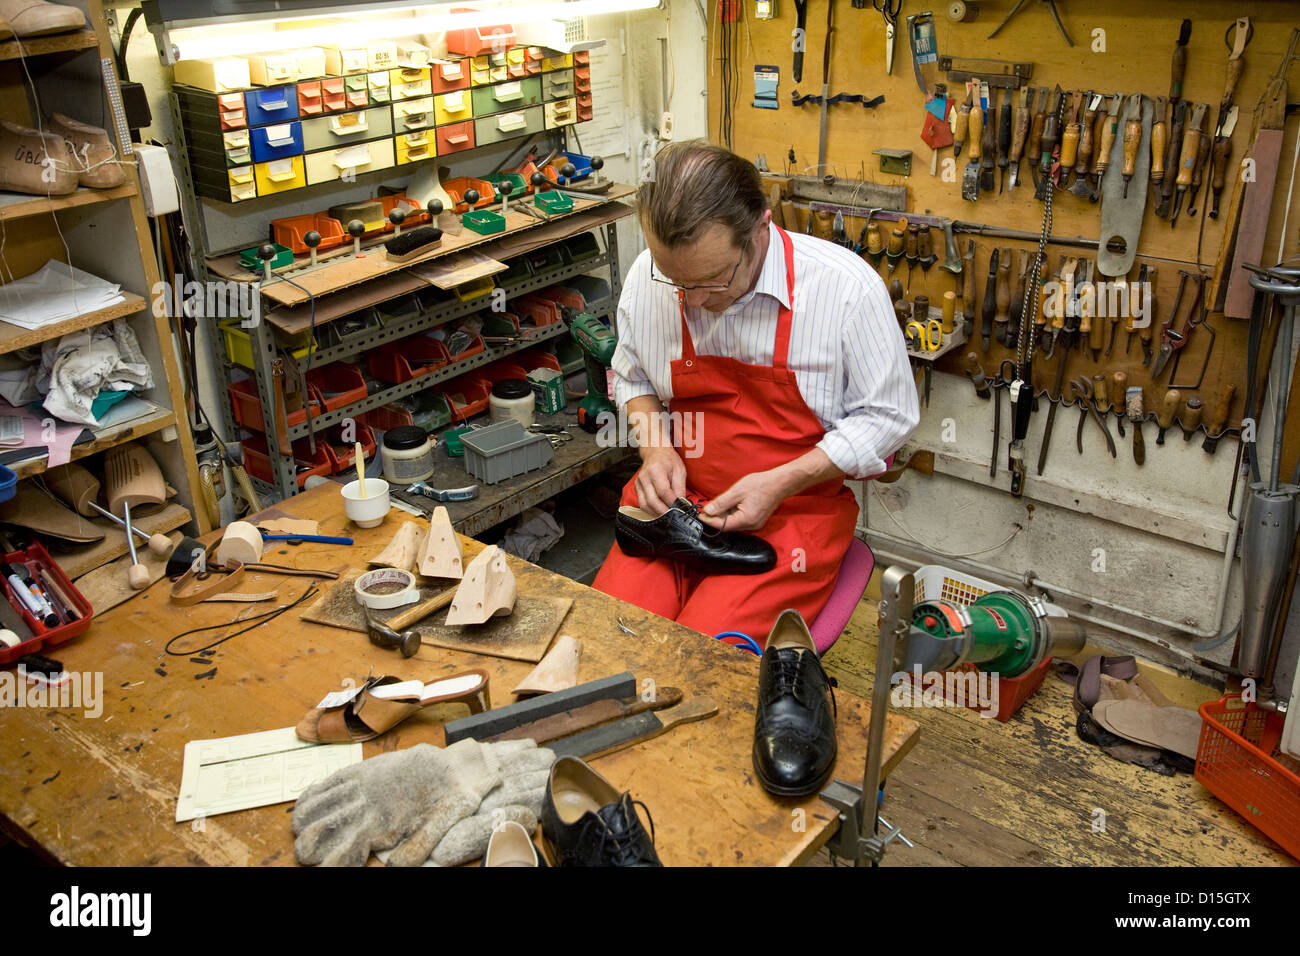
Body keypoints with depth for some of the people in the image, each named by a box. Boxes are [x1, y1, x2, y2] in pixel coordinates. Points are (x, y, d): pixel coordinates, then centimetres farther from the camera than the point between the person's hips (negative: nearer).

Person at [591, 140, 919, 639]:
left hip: (796, 509, -3)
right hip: (674, 496, 3)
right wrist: (654, 446, -7)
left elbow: (886, 415, -6)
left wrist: (781, 484, -16)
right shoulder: (647, 277, -5)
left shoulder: (846, 287, -16)